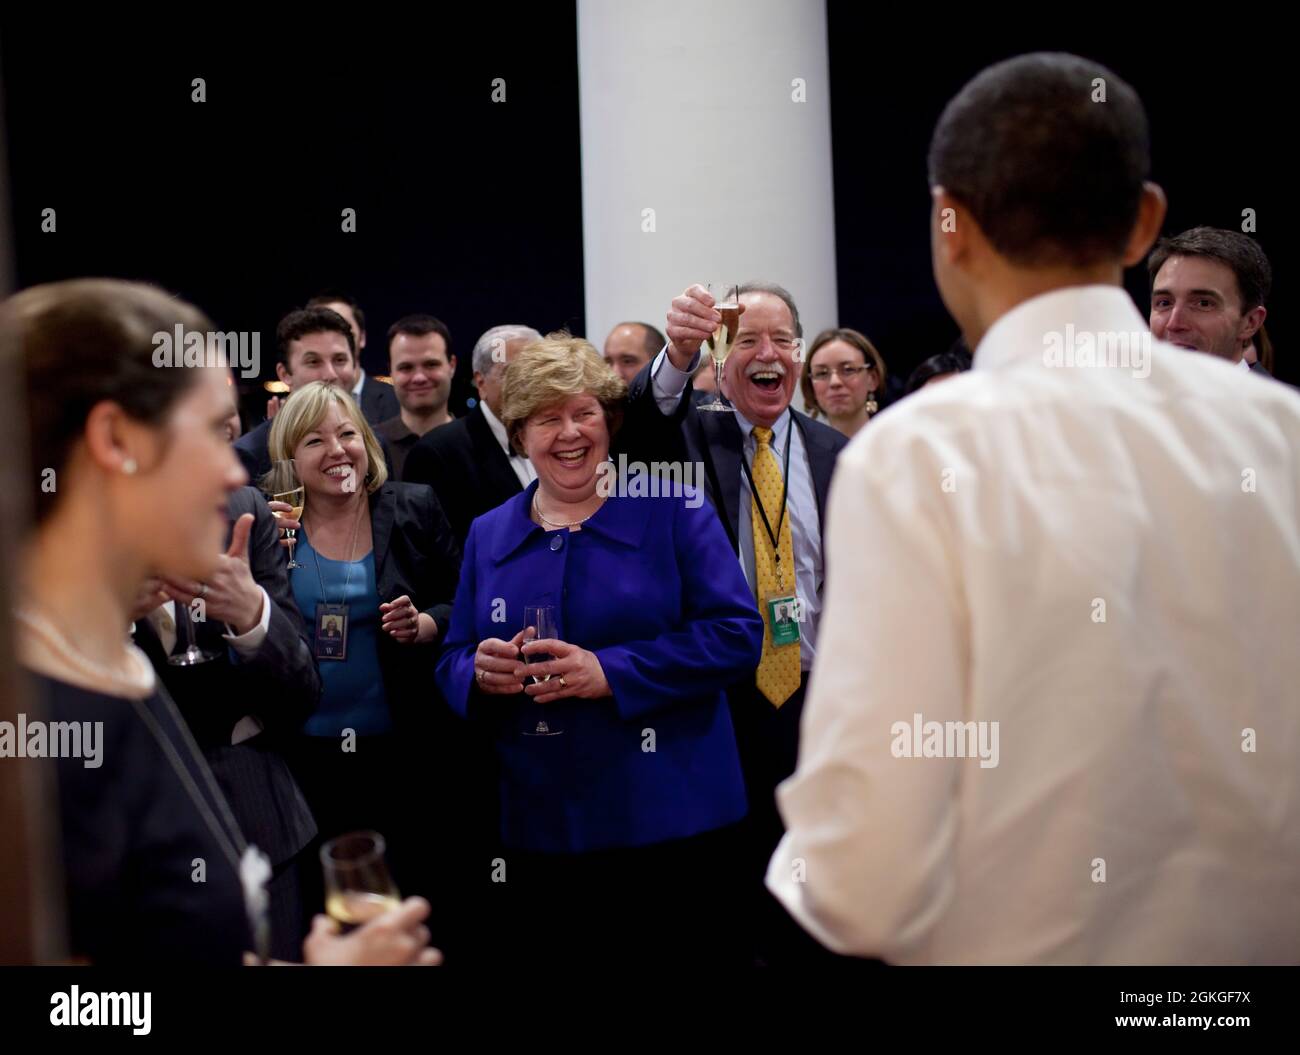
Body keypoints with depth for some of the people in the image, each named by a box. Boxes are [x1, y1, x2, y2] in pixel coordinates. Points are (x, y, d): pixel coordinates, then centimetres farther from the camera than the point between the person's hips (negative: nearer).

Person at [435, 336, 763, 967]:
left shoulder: (671, 509, -3)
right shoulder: (488, 535, 11)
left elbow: (737, 634, -10)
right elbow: (452, 665, 13)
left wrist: (609, 673, -19)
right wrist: (482, 671, -11)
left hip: (670, 819, -3)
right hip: (537, 829, 3)